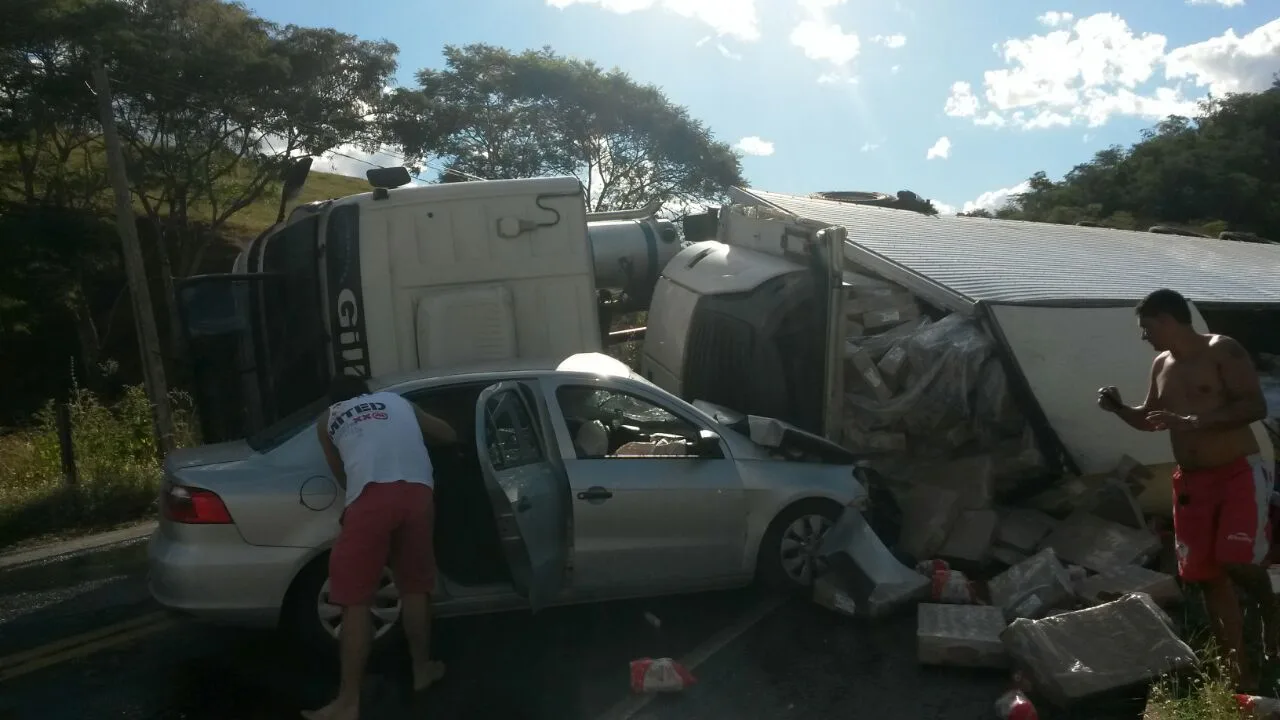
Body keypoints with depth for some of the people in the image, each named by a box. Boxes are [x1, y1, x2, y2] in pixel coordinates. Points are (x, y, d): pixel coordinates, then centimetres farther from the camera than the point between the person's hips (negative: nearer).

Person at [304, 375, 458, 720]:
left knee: (355, 599, 3)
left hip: (372, 496, -3)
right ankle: (422, 668, 32)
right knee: (414, 587, 19)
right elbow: (449, 435, 40)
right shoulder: (398, 402, 32)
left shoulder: (327, 419, 27)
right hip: (417, 491, 3)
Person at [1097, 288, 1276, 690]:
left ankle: (1269, 611, 14)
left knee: (1238, 561, -21)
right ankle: (1238, 669, 13)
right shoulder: (1161, 366, 12)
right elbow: (1149, 420, 23)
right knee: (1207, 576, 4)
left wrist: (1191, 422, -27)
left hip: (1239, 473, -6)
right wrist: (1119, 408, 4)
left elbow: (1255, 406, -19)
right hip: (1191, 482, 7)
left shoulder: (1222, 351, -9)